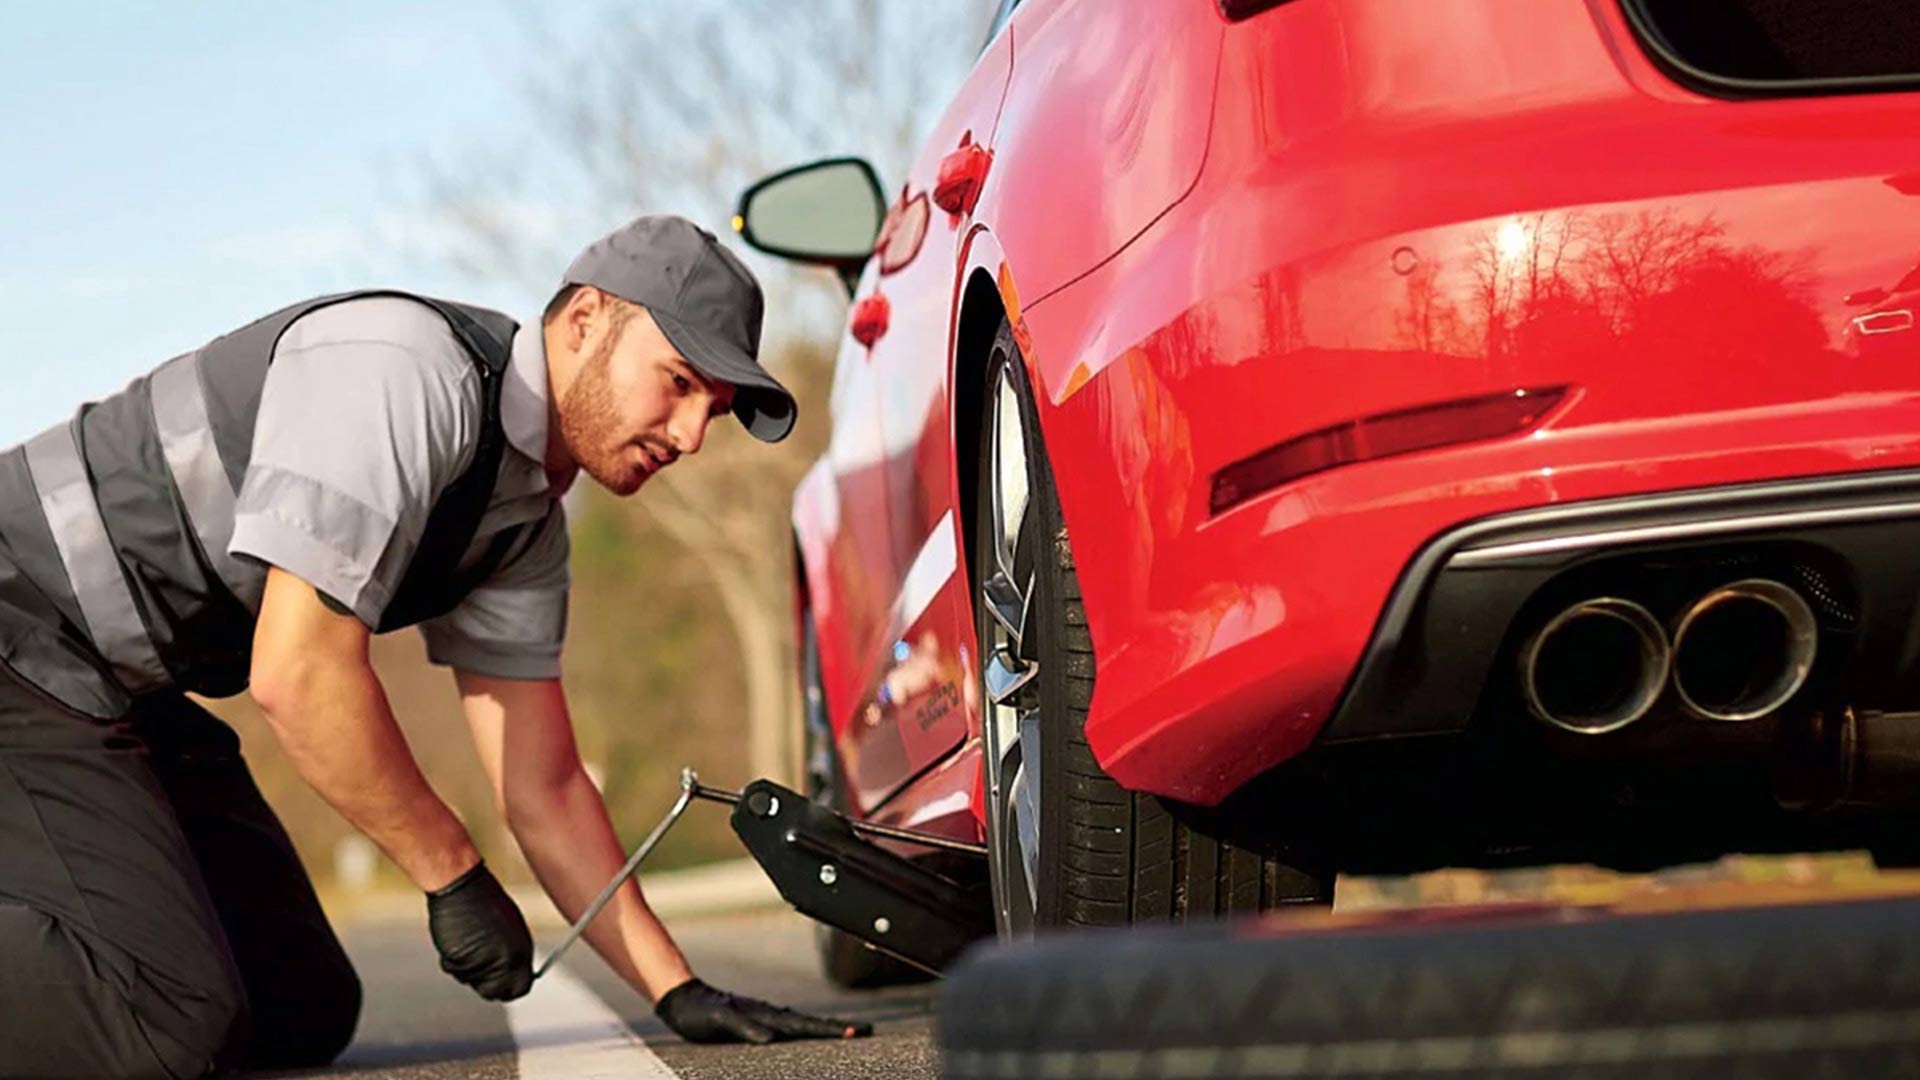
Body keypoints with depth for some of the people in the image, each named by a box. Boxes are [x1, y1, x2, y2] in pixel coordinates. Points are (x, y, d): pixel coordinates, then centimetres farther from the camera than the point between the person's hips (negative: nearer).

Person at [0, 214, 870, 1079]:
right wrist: (453, 876, -17)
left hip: (121, 698, 10)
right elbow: (297, 673, -28)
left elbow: (542, 789, 11)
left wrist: (679, 992, 2)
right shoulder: (407, 373, -23)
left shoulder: (527, 523, 6)